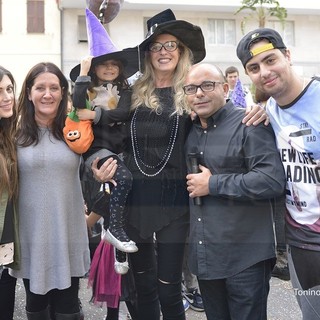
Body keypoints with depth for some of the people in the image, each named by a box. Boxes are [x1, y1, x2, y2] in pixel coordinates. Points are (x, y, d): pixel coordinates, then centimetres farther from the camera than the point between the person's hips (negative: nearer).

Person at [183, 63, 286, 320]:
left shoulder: (249, 125, -11)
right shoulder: (190, 131, 11)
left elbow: (273, 181, -23)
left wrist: (213, 184, -19)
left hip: (245, 257, -6)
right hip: (204, 256, 7)